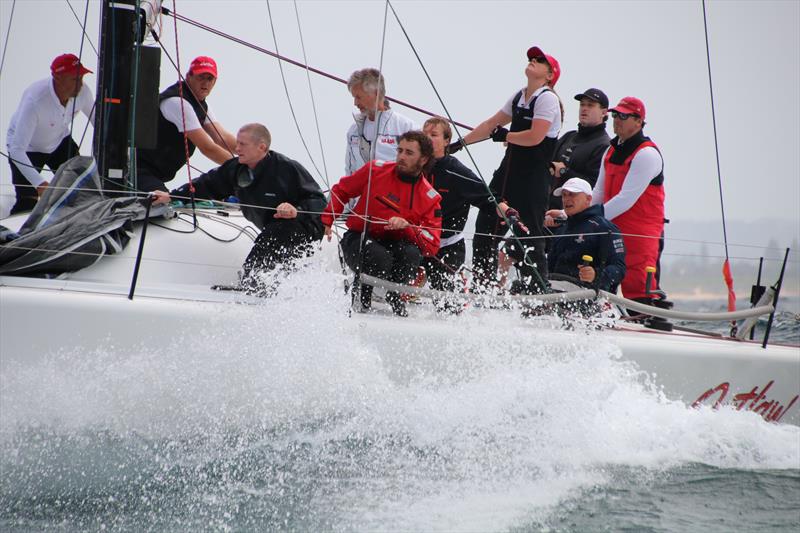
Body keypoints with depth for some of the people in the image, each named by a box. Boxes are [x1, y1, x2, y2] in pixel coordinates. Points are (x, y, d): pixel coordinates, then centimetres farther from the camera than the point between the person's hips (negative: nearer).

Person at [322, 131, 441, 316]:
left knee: (411, 253, -32)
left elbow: (431, 245, -11)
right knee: (380, 258, -36)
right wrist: (326, 221, -2)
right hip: (359, 238, -2)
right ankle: (360, 298, -7)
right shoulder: (376, 170, -5)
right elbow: (341, 190, 9)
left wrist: (407, 226, -27)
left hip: (394, 244, 2)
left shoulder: (430, 198, -3)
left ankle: (395, 298, -4)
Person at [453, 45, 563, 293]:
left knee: (529, 235, -7)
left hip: (534, 177, -9)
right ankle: (483, 289, 16)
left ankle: (538, 292, 1)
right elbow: (491, 125, 21)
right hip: (509, 170, 9)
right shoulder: (519, 96, 14)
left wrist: (504, 136, -5)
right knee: (485, 226, 9)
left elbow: (535, 136, -21)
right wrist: (459, 143, 18)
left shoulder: (547, 98, -11)